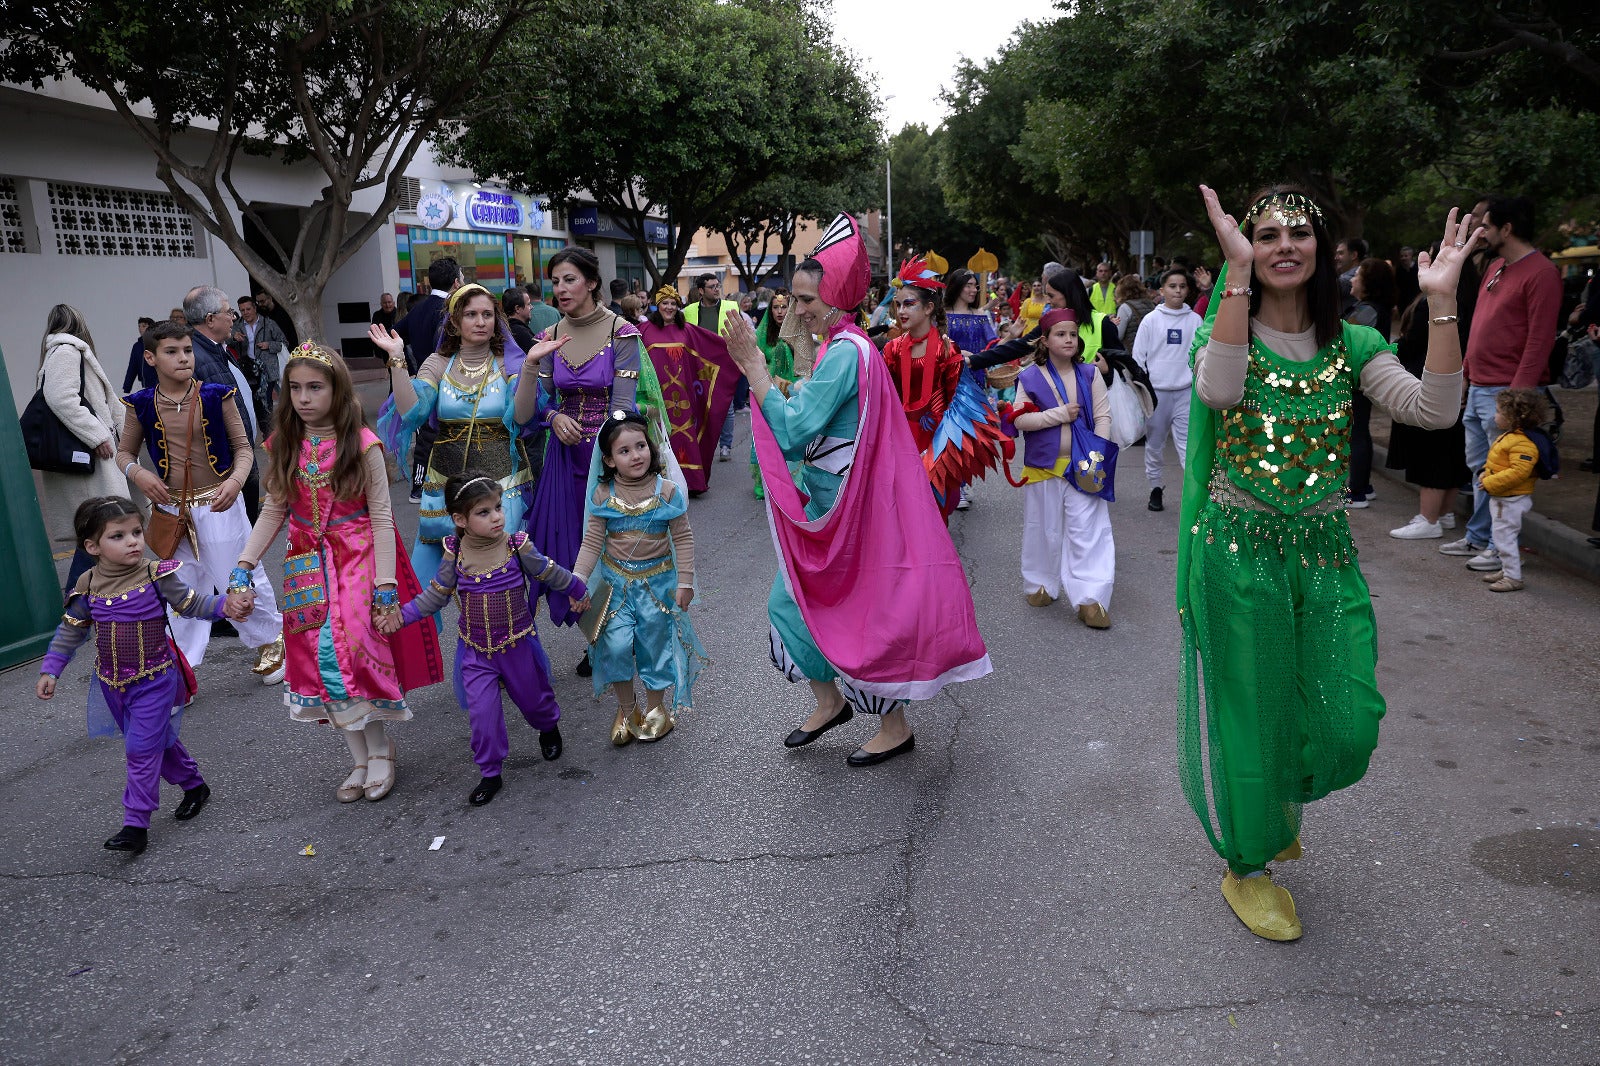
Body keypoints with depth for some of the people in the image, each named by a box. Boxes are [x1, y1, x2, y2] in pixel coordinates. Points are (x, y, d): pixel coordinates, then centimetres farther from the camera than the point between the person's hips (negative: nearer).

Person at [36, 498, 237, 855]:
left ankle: (136, 824, -1)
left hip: (154, 681, -4)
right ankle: (193, 785, 37)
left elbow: (193, 604, -9)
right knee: (158, 741, 16)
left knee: (142, 748, -7)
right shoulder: (88, 586, -3)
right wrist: (50, 670, 1)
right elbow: (70, 631, 7)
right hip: (112, 684, 4)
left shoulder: (156, 575, -12)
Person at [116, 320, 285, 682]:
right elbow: (124, 452, 12)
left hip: (219, 505, -2)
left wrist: (235, 480, -19)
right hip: (173, 510, 2)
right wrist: (138, 474, -10)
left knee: (242, 579, 6)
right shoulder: (141, 404, -1)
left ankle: (271, 644, 29)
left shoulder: (216, 395, -6)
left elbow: (243, 447, -1)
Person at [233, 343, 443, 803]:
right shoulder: (285, 444, 2)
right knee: (319, 656, 3)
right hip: (308, 567, 4)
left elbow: (381, 518, -11)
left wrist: (386, 588, -15)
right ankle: (360, 758, 18)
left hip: (358, 561, -4)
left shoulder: (361, 444, -11)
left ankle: (380, 747, 14)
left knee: (356, 650, -11)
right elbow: (274, 511, 6)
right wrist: (242, 569, -3)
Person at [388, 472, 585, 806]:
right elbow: (435, 595, -2)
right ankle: (490, 773, 16)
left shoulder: (517, 546, -16)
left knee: (532, 696, 18)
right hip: (476, 650, 0)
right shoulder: (456, 554, -13)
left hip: (518, 643, 0)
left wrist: (579, 591, 11)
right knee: (483, 710, -3)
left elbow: (550, 573, 0)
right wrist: (401, 616, -12)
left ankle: (549, 728, 53)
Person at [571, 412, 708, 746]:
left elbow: (683, 539, -5)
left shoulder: (667, 491, -10)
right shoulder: (603, 495, -6)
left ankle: (656, 707, 31)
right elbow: (592, 542, -3)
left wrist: (684, 582, -6)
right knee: (616, 644, -5)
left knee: (655, 642, 10)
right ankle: (626, 709, 18)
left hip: (657, 580, -1)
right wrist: (578, 580, -11)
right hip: (616, 581, 1)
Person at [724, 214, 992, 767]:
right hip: (827, 505, 10)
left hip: (848, 509, -10)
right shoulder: (843, 345, 9)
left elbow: (792, 433, -25)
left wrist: (754, 367, -19)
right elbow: (809, 419, 15)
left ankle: (896, 727, 22)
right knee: (790, 602, 15)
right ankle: (830, 701, 32)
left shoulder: (845, 353, -21)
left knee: (865, 612, 4)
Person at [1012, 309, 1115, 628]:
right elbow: (1020, 420, -8)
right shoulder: (1030, 378, 0)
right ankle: (1042, 584, 30)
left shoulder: (1089, 374, 3)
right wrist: (1059, 414, -15)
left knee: (1087, 529, -5)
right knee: (1045, 529, 12)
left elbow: (1103, 416, 0)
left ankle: (1089, 598, -3)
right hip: (1043, 466, 0)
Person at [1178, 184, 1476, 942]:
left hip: (1326, 552, 4)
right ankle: (1248, 866, 30)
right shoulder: (1225, 332, -4)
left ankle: (1280, 796, 40)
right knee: (1252, 715, 7)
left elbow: (1436, 411, -11)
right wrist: (1238, 274, -30)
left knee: (1348, 724, 5)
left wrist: (1440, 302, -17)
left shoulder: (1352, 346, 5)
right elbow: (1219, 389, -30)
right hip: (1238, 550, -3)